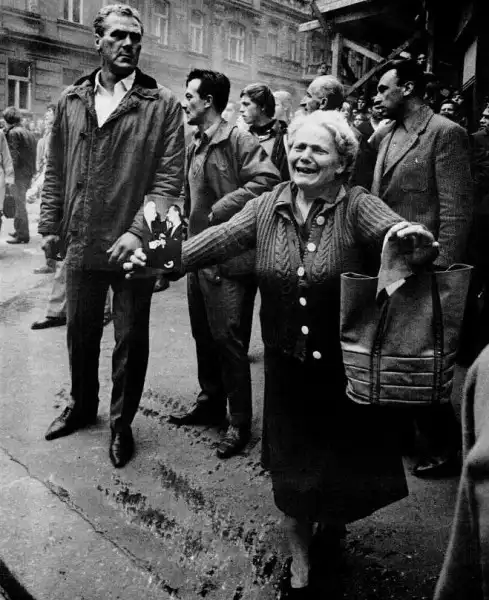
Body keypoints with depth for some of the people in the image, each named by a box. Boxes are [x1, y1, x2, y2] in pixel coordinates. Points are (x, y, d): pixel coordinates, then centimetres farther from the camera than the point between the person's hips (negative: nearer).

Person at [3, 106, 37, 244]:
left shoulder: (12, 133, -11)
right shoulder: (27, 132, 14)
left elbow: (14, 156, -17)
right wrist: (32, 171, 16)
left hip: (19, 172, -8)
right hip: (28, 172, 8)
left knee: (20, 204, -4)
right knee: (20, 203, 18)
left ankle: (22, 235, -1)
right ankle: (18, 230, 27)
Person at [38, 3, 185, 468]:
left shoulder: (163, 106, -6)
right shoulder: (71, 101, 7)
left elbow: (169, 178, -11)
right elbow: (56, 171, 11)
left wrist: (138, 231, -21)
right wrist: (50, 226, 6)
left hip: (132, 247, -3)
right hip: (81, 243, 4)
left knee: (130, 341, 9)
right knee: (80, 333, 19)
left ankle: (122, 423, 30)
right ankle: (82, 406, 42)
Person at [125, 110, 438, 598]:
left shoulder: (356, 206, -12)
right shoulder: (266, 208, -4)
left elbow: (395, 233, -29)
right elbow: (216, 240, -13)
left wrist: (413, 241, -52)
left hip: (346, 367, -1)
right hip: (287, 366, 2)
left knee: (344, 457, 18)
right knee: (292, 467, 15)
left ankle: (334, 518, 54)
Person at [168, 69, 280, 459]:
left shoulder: (237, 139, -12)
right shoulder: (195, 148, 14)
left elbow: (268, 179, -25)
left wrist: (220, 209, -21)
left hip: (230, 258, -9)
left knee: (229, 340, -3)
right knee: (204, 336, 17)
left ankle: (241, 422, 11)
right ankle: (211, 404, 34)